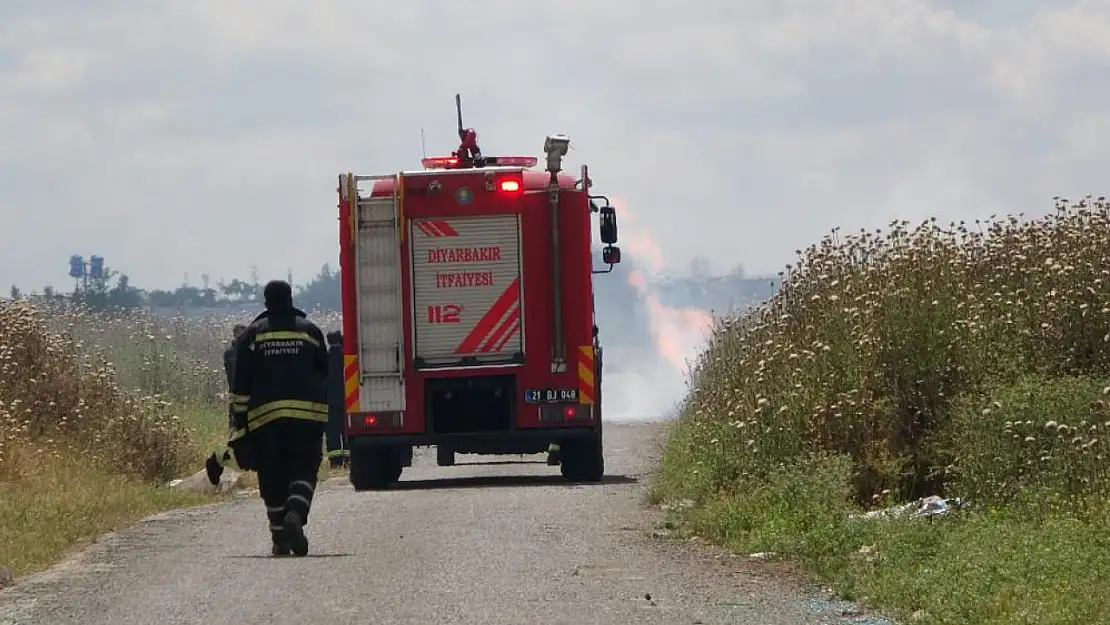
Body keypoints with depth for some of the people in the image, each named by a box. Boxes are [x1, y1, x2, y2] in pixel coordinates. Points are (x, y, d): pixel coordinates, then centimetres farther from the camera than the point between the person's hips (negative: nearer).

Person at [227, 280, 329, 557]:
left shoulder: (252, 334, 6)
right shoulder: (310, 331, 7)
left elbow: (241, 383, 3)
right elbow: (325, 373, 15)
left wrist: (241, 420, 5)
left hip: (265, 414, 0)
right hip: (307, 412, 0)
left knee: (272, 478, 6)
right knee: (304, 469, 0)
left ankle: (280, 536, 5)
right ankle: (296, 513, -27)